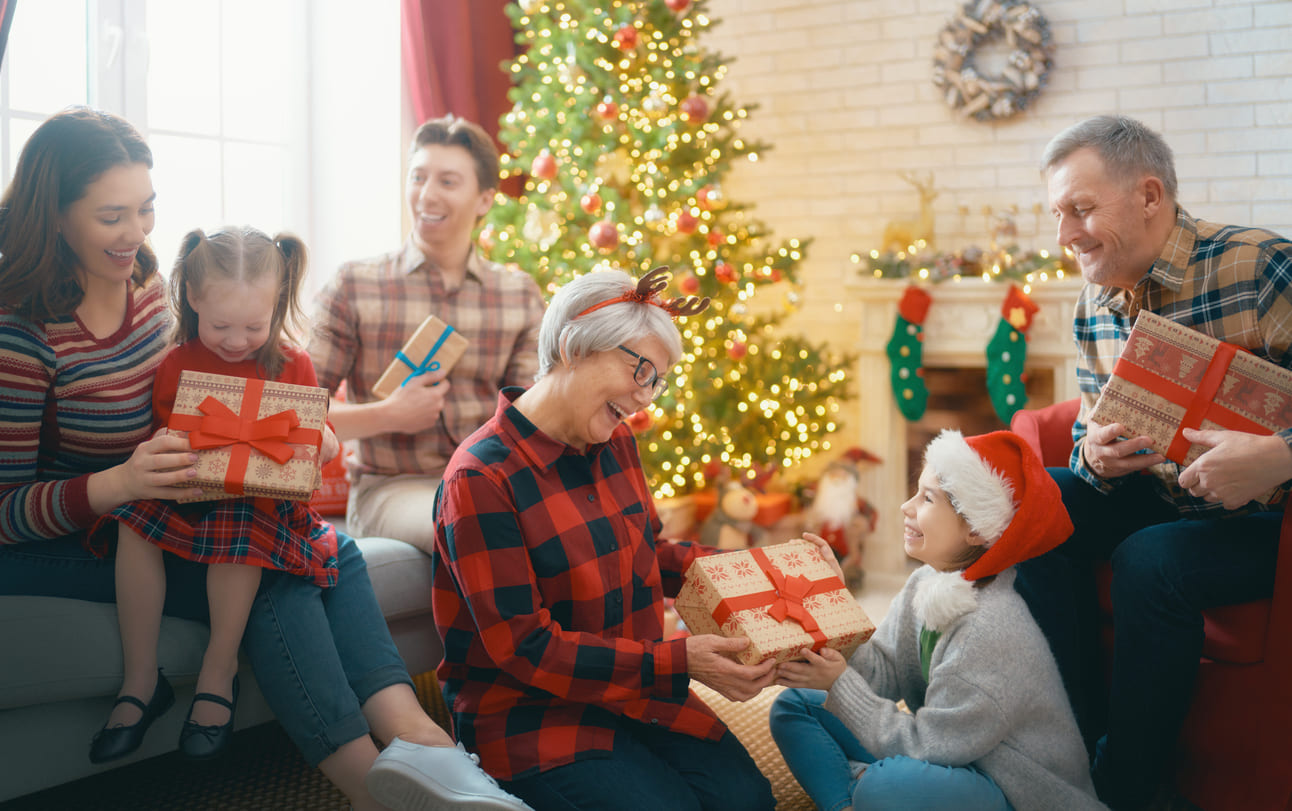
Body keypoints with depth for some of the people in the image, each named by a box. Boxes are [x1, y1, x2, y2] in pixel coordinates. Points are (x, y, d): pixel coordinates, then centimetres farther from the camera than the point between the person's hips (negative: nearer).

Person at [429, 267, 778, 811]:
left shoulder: (616, 443, 5)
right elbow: (524, 648, -22)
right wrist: (677, 662, -27)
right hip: (528, 711, -6)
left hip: (632, 689, 7)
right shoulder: (481, 479, -20)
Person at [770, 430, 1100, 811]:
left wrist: (840, 684, -22)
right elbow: (880, 676, -3)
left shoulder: (992, 629, -28)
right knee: (794, 706, 7)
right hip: (947, 749, 9)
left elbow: (927, 746, -24)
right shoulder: (924, 584, -1)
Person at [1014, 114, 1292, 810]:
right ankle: (1082, 733, -3)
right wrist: (1093, 456, -10)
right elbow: (1091, 430, 13)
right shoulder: (1095, 301, 5)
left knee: (1151, 561, -31)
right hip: (1156, 499, 7)